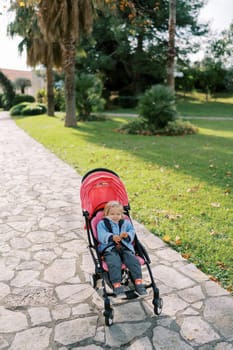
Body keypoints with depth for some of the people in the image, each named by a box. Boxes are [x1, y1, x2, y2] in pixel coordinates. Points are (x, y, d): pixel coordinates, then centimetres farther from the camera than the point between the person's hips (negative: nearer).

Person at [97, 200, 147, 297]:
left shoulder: (126, 223, 24)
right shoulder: (102, 223, 14)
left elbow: (132, 232, 11)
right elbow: (101, 236, -3)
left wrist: (127, 235, -14)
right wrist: (112, 237, -22)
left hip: (125, 248, 3)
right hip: (109, 249, -2)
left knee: (133, 260, -24)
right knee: (114, 263, -32)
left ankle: (138, 282, -22)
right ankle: (116, 285, -31)